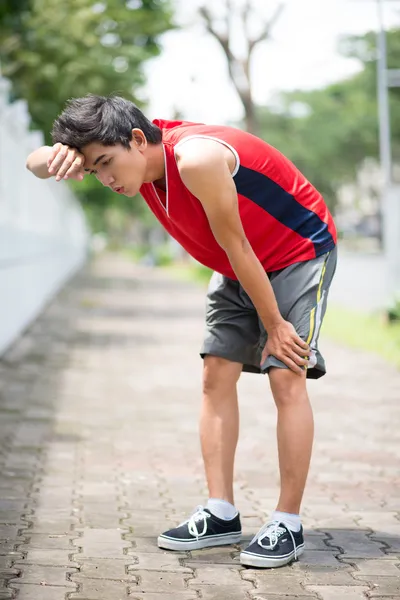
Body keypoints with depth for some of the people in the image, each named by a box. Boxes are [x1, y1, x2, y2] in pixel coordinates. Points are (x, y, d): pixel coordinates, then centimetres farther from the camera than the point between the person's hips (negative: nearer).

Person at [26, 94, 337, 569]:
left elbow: (237, 248, -28)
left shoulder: (196, 158, -36)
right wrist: (58, 156, -31)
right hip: (238, 267, 8)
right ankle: (221, 514, 1)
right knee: (216, 375, -1)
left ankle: (288, 525, -10)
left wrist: (275, 326, -19)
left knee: (286, 376, -15)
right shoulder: (135, 155, -12)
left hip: (299, 252, -8)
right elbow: (36, 164, -6)